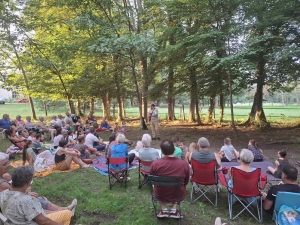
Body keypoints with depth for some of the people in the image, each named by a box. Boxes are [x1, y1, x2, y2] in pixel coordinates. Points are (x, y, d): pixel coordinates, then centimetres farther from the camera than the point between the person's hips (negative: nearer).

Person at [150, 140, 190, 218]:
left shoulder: (155, 164, -21)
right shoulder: (184, 164, -20)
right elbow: (186, 182, -2)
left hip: (160, 195, 0)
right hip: (178, 196, 0)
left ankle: (164, 209, 23)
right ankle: (174, 210, 23)